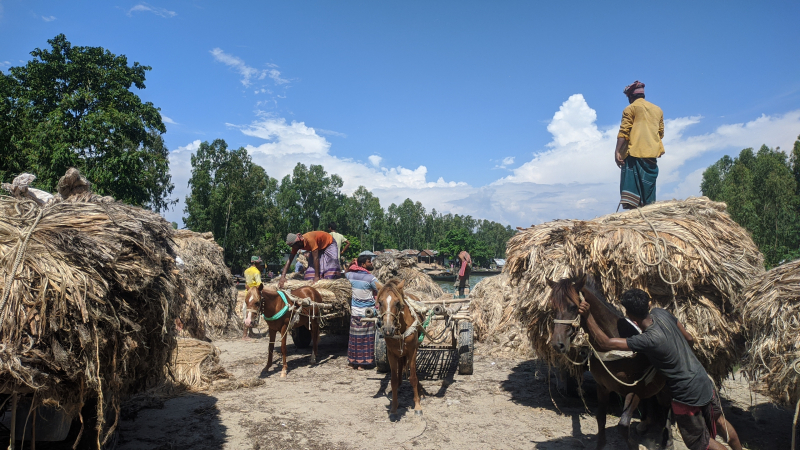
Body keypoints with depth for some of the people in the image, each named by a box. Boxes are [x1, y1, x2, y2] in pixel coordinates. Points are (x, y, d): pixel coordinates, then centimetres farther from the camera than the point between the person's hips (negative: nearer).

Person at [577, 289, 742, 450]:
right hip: (705, 381, 7)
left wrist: (587, 316, -33)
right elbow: (690, 339, 5)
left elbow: (604, 344, -35)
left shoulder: (648, 340, -31)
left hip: (688, 397, -7)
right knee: (719, 421, 31)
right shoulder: (661, 313, -10)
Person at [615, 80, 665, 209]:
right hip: (652, 153, 5)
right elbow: (661, 132, 21)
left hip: (634, 152, -5)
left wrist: (617, 151, -11)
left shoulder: (630, 108, 2)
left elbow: (624, 132, -8)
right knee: (648, 185, 9)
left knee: (631, 183, -11)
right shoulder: (658, 110, 20)